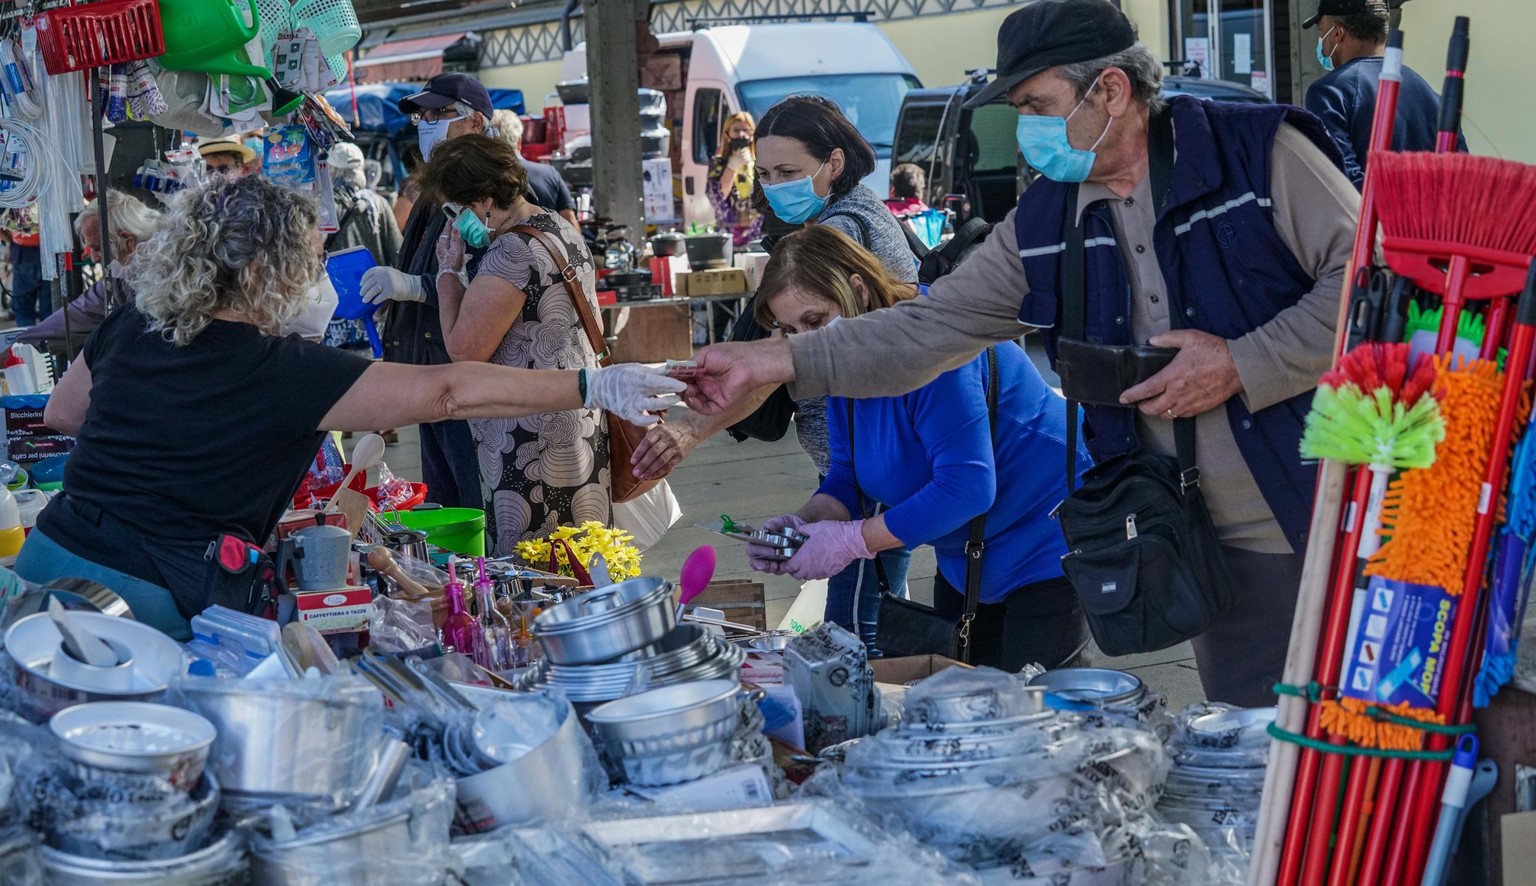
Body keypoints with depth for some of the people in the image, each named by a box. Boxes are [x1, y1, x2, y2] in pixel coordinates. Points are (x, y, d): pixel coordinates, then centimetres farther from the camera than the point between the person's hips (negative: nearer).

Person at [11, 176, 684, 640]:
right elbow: (446, 394, -15)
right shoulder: (281, 374, -14)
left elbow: (61, 413, 25)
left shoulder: (129, 331, 5)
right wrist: (595, 388, -12)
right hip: (146, 600, -6)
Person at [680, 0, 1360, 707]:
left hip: (1337, 525, -5)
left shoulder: (1259, 151, -8)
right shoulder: (1043, 224, 8)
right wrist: (767, 362, 2)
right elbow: (929, 329, 8)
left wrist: (1242, 365, -18)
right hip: (1224, 553, 5)